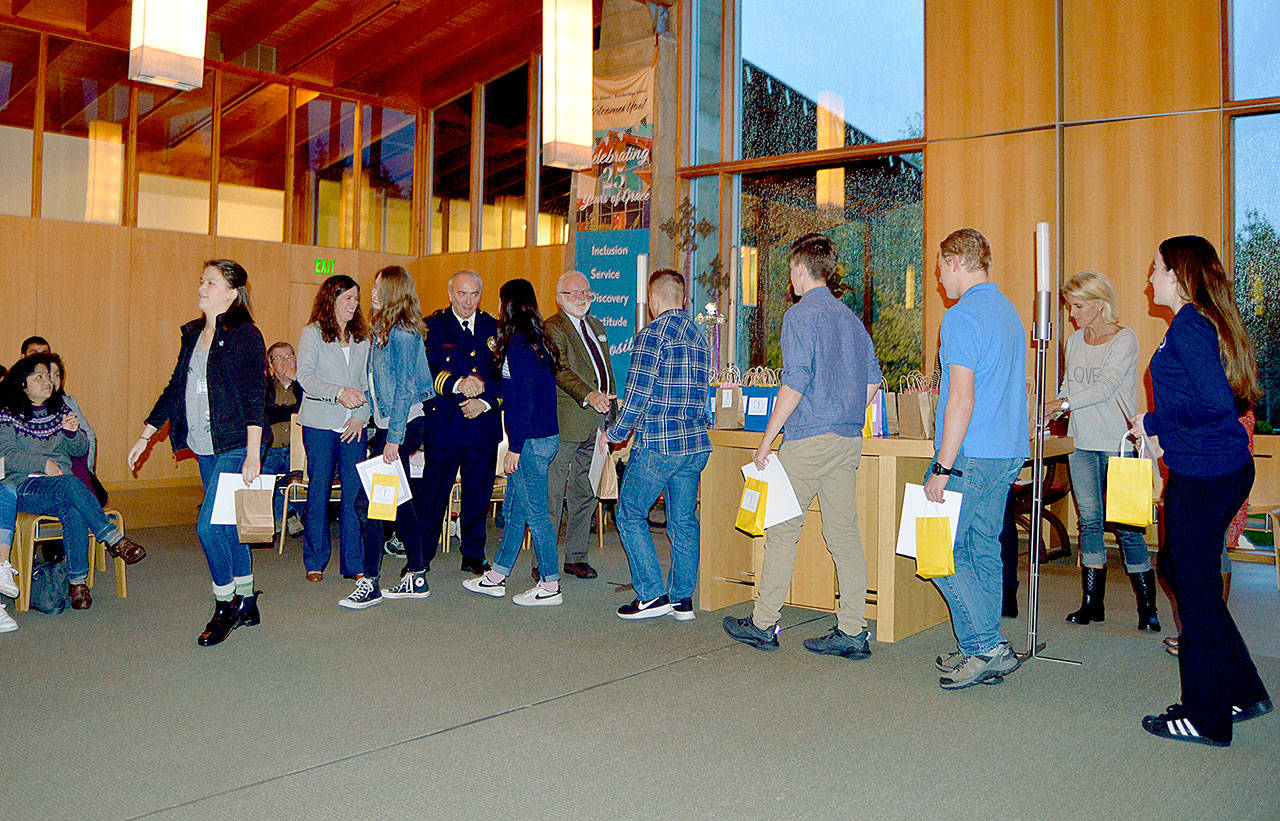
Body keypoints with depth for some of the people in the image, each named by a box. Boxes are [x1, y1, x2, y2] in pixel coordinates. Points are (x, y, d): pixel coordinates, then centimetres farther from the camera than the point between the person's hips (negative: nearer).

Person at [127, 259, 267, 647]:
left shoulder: (244, 334, -10)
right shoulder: (192, 334, 13)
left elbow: (255, 397, -15)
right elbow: (175, 389, 19)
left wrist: (253, 454, -20)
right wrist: (144, 437, 19)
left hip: (235, 447, -8)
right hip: (205, 450, 8)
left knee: (208, 524, -12)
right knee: (228, 526, 13)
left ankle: (225, 607, 6)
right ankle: (247, 605, 24)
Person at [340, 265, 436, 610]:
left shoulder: (402, 333, -13)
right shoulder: (381, 329, 15)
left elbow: (404, 390, -17)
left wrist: (393, 438, -19)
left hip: (402, 425, -10)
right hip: (387, 425, 10)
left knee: (371, 500, -9)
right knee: (399, 500, 12)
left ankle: (370, 582, 0)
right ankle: (416, 577, 21)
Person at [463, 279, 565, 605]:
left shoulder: (518, 345, -16)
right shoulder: (537, 340, 12)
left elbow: (523, 402, -19)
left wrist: (514, 448, -17)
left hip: (531, 441, -10)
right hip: (544, 436, 10)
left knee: (536, 513, -1)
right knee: (512, 509, 16)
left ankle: (550, 586, 8)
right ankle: (496, 578, 27)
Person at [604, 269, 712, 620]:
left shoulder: (652, 334, -9)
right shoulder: (700, 337, 14)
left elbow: (637, 395, -13)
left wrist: (615, 433, 0)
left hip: (657, 445, -7)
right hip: (696, 445, 7)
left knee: (630, 514, 5)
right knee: (683, 520, 12)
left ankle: (653, 595, 3)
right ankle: (683, 599, 17)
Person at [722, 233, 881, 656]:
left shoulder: (801, 315, -9)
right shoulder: (851, 318, 14)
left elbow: (795, 383, -17)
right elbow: (872, 380, 15)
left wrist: (767, 439, -12)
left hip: (808, 439, -7)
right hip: (849, 439, 7)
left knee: (782, 529, 3)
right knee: (844, 532, 7)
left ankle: (763, 624, 12)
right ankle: (852, 631, 9)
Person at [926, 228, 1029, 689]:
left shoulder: (963, 317, -13)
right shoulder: (1009, 312, 17)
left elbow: (962, 399, -20)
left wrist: (943, 468, -18)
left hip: (972, 454, -9)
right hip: (1009, 453, 9)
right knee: (983, 549, 12)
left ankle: (986, 648, -2)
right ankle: (985, 654, 17)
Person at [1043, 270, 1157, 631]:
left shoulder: (1125, 339, -6)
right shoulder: (1075, 341, 13)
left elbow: (1105, 387, -17)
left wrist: (1064, 403, -24)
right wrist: (1049, 412, 2)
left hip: (1118, 443, -6)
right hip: (1082, 443, 6)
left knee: (1126, 526, -5)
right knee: (1089, 521, 6)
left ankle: (1148, 607, 7)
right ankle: (1092, 602, 12)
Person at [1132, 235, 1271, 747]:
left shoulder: (1189, 326, -16)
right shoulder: (1204, 322, 14)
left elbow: (1214, 402, -24)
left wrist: (1155, 424, -13)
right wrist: (1158, 426, 14)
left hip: (1205, 475, -10)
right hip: (1209, 470, 10)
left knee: (1195, 586, 0)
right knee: (1182, 570, 18)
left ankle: (1206, 717, 14)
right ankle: (1242, 692, 28)